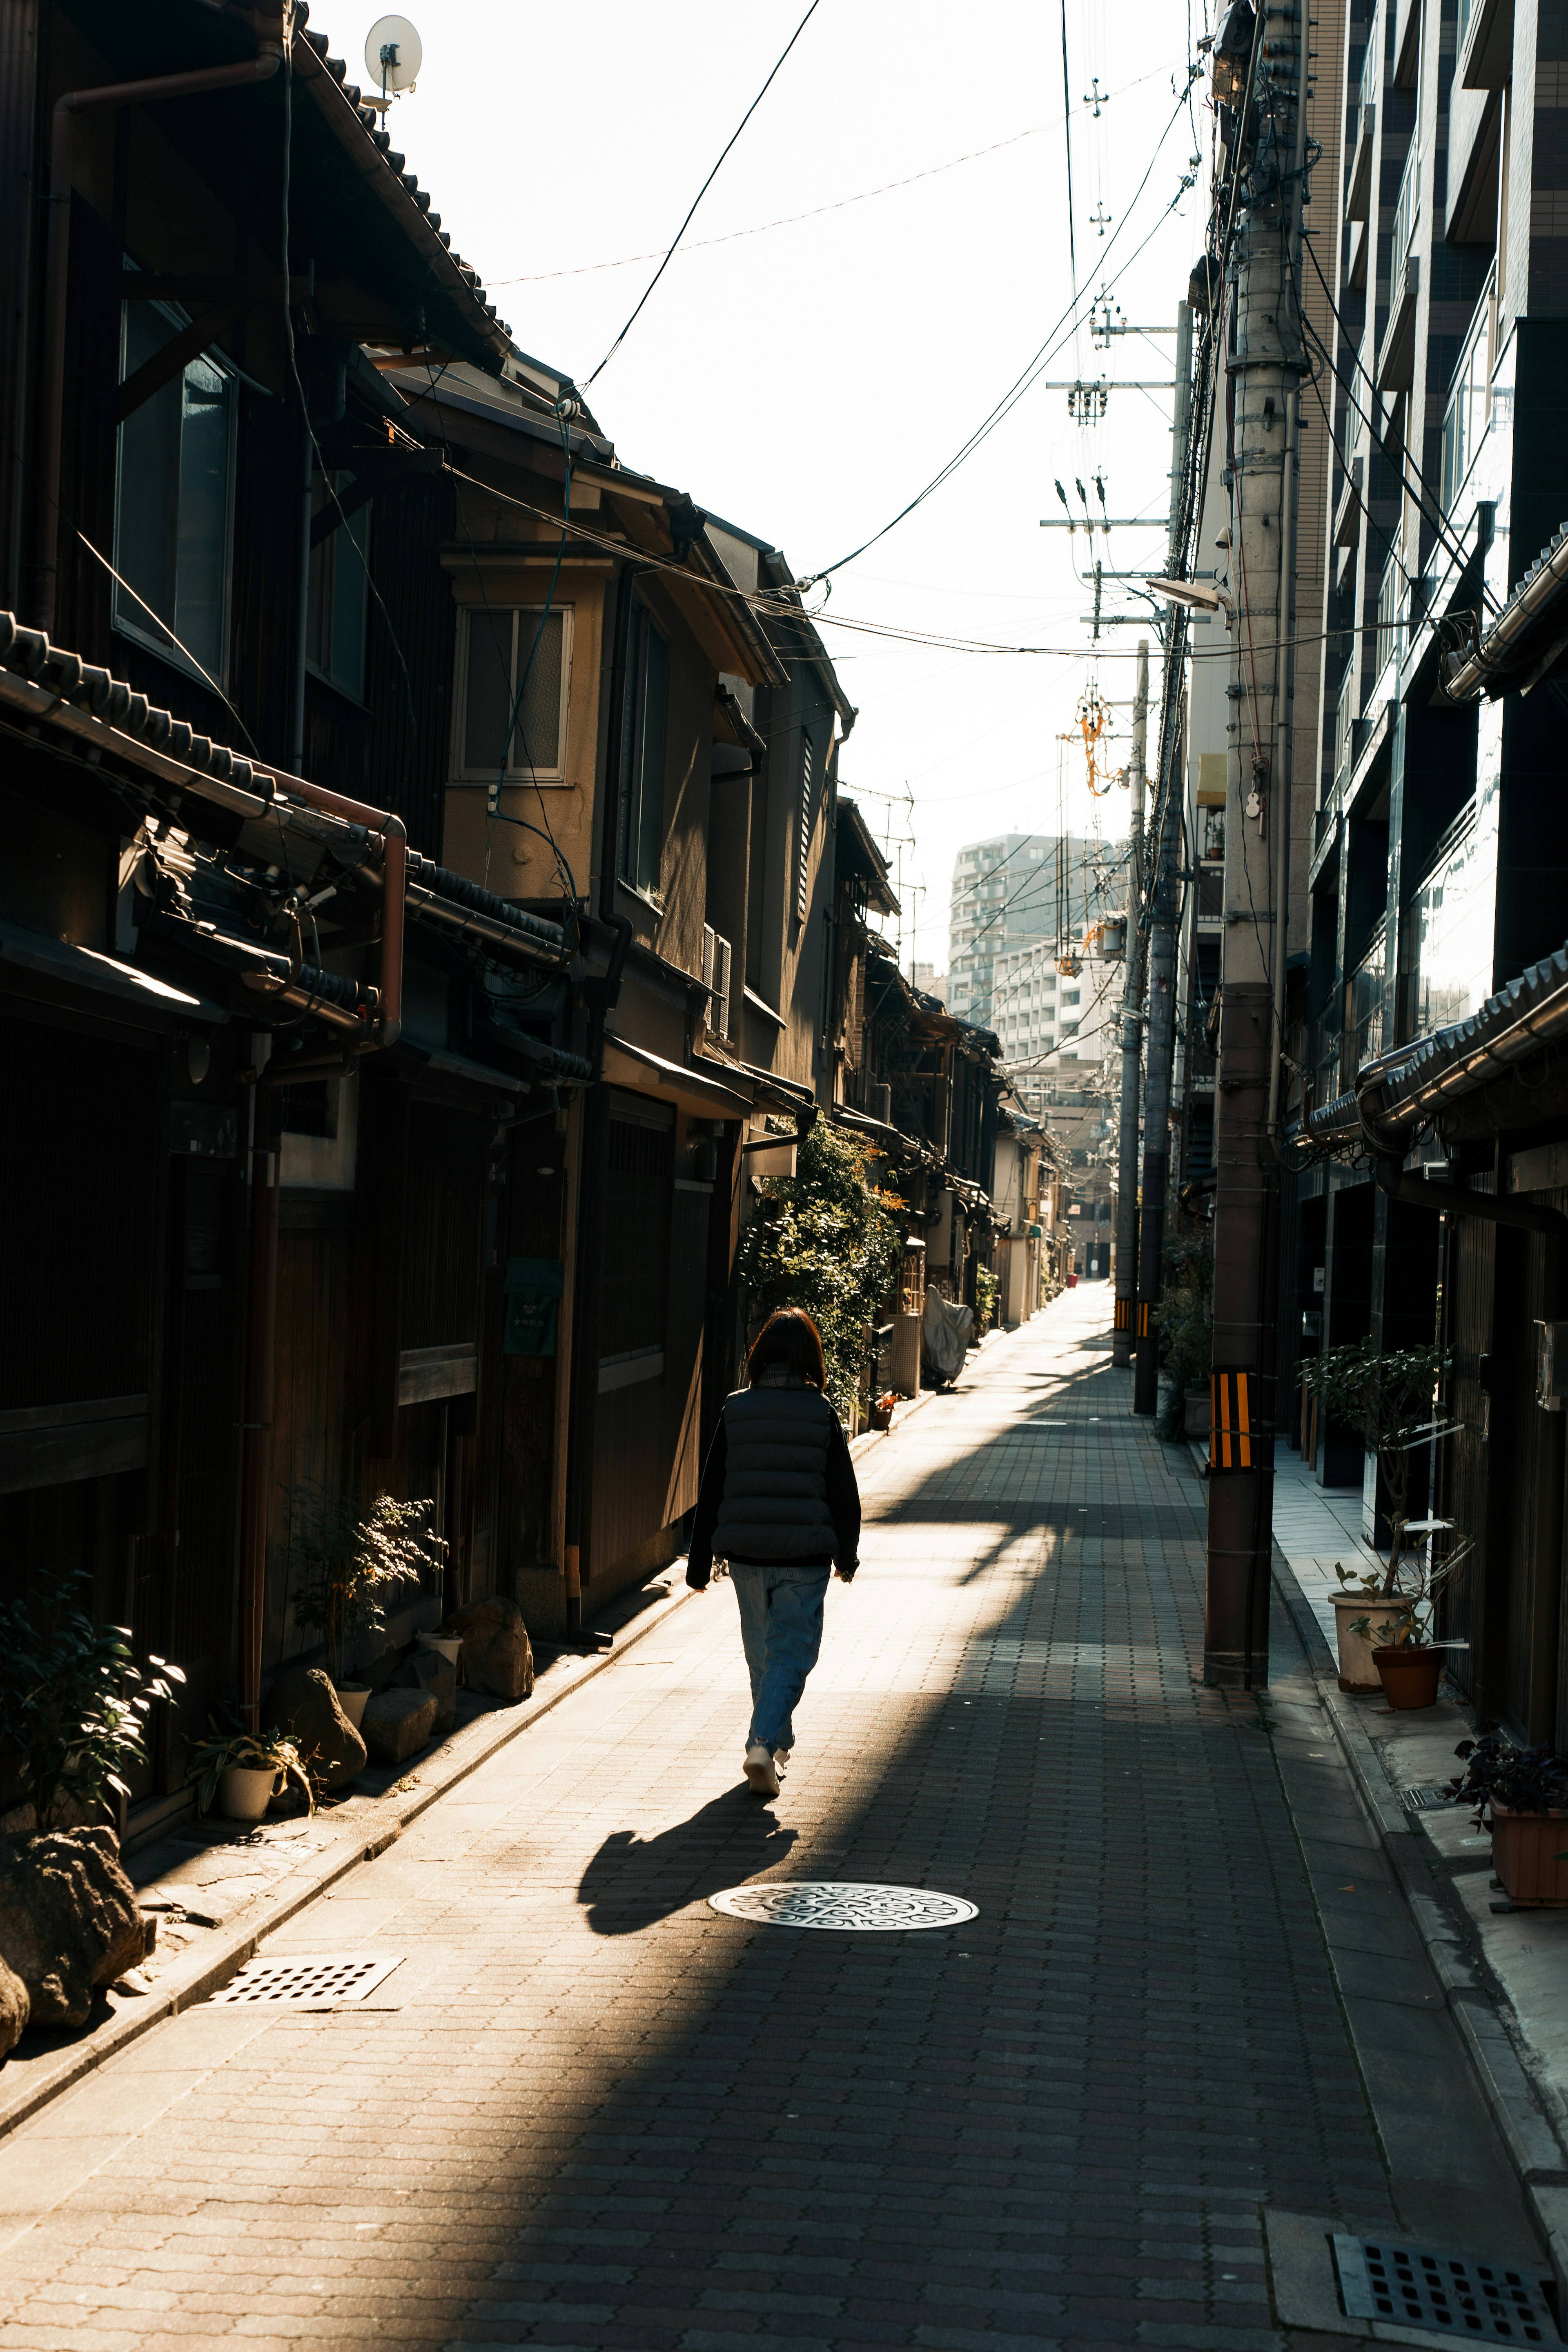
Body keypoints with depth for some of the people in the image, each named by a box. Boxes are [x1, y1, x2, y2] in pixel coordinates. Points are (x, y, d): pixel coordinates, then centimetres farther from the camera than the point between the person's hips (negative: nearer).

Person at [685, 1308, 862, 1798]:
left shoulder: (736, 1409, 0)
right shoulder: (822, 1413, -5)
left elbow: (711, 1491, 2)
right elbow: (844, 1493, 0)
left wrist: (700, 1561, 9)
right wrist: (846, 1554, 15)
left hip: (746, 1553, 3)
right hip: (805, 1556, -3)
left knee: (762, 1654, 18)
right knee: (792, 1654, 1)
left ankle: (776, 1743, 32)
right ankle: (764, 1744, -17)